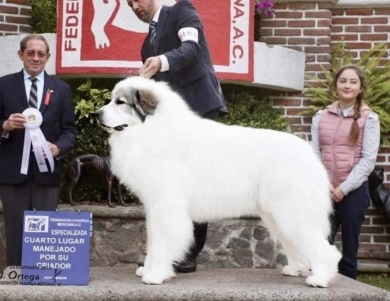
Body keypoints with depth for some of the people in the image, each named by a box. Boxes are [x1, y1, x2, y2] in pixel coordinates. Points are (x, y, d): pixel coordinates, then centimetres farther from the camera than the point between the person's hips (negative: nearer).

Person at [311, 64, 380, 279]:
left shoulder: (369, 119, 1)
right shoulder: (321, 117, 9)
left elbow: (368, 159, -5)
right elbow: (314, 153, 5)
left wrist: (344, 188, -11)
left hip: (354, 190, -1)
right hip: (324, 190, 2)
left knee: (350, 245, 6)